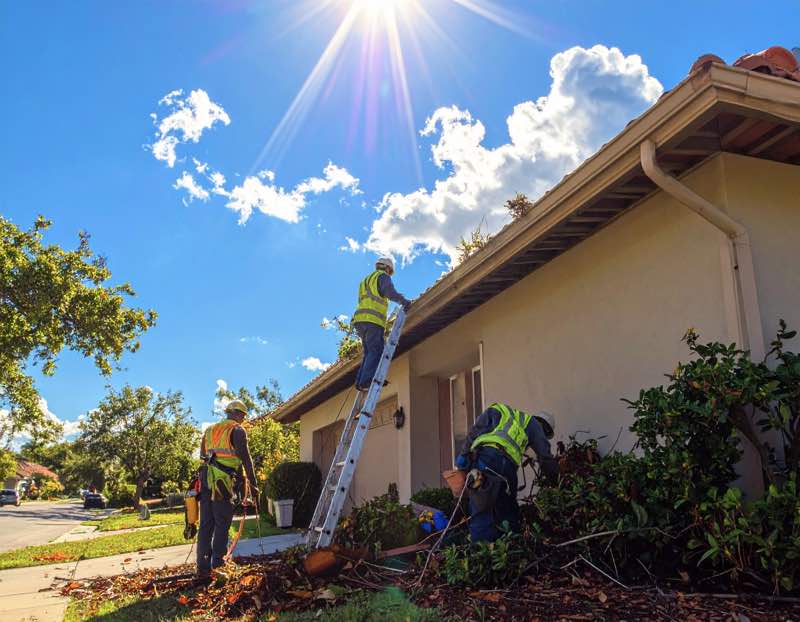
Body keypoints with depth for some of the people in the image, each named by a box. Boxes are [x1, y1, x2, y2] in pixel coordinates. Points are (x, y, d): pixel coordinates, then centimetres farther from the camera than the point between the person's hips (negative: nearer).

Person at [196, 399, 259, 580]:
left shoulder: (210, 430, 22)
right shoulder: (237, 430, 0)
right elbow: (246, 459, -5)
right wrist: (253, 484, -1)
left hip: (205, 480, 6)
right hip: (223, 482, -6)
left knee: (206, 524, 7)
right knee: (222, 524, 4)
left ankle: (203, 568, 5)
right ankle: (218, 563, 6)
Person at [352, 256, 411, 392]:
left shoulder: (366, 281, 34)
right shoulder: (383, 276, 9)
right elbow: (390, 292, -12)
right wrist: (404, 301, -5)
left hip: (360, 319, 8)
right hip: (373, 320, -8)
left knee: (369, 353, 7)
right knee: (376, 351, -14)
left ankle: (360, 382, -5)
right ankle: (366, 381, -27)